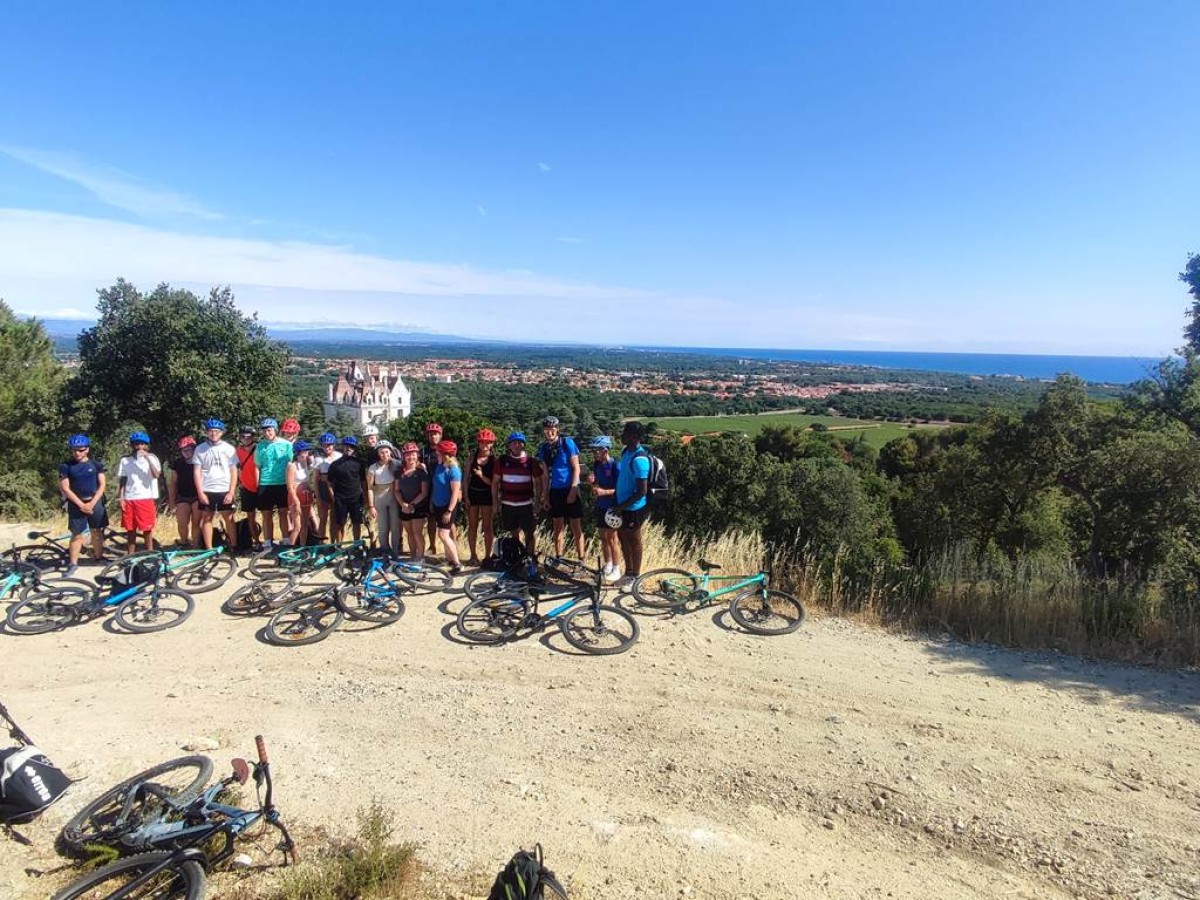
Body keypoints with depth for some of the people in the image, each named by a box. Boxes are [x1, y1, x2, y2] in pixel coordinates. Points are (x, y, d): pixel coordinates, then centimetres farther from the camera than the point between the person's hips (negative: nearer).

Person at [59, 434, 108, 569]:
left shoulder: (96, 464, 1)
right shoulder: (66, 466, -2)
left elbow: (102, 485, -1)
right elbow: (65, 488, -6)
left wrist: (92, 503, -11)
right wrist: (81, 504, -12)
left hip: (95, 503, 1)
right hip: (76, 504, -1)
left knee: (97, 532, 8)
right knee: (77, 534, 0)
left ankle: (99, 558, 19)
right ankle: (73, 563, 7)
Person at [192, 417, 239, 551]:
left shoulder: (229, 448, 2)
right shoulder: (200, 449, 3)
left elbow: (234, 472, 1)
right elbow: (197, 472, 1)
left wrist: (231, 492, -6)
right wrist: (200, 492, -7)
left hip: (224, 490, -1)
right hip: (207, 491, 1)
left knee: (229, 519, 1)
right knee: (206, 519, 6)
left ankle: (234, 547, 7)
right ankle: (208, 549, 12)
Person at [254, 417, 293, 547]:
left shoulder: (286, 445, 0)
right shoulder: (260, 446, 4)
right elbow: (257, 467, 7)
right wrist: (258, 485, 1)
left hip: (282, 484, -1)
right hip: (265, 485, 1)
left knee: (283, 513, 4)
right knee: (267, 515, 5)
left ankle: (286, 542, 11)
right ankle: (267, 544, 11)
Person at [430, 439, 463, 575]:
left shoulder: (453, 470, -20)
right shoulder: (439, 466, 4)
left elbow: (456, 492, -21)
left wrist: (449, 511, -24)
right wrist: (431, 502, 17)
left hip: (447, 507, -8)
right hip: (437, 505, 8)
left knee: (443, 534, -12)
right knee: (446, 534, 15)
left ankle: (457, 564, -5)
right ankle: (449, 558, 27)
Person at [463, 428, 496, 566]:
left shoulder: (494, 460, -7)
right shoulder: (473, 456, 1)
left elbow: (494, 482, -10)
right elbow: (467, 477, 2)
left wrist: (482, 476, -27)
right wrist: (465, 495, -3)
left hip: (487, 495, -2)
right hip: (472, 493, 2)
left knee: (487, 527, 3)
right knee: (472, 526, 8)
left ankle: (487, 556, 12)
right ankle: (473, 555, 20)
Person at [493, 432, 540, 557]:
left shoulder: (531, 461, -1)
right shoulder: (502, 460, 3)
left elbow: (538, 482, 4)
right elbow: (495, 481, 7)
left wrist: (538, 500, -1)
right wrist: (495, 500, 4)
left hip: (525, 504, -2)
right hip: (507, 504, 2)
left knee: (530, 532, -2)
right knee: (514, 532, 13)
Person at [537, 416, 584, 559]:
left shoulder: (567, 442, -9)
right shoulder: (543, 448, 4)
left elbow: (576, 468, -10)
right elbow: (545, 474, 9)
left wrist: (573, 491, -16)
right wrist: (545, 496, 6)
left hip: (570, 489, -4)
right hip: (555, 491, 4)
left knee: (576, 528, -1)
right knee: (558, 527, 10)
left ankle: (581, 559, 5)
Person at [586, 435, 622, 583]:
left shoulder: (615, 466, -17)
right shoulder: (596, 465, 5)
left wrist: (604, 491, -29)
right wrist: (591, 482, -9)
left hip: (612, 507, -7)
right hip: (600, 506, 7)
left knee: (612, 538, 0)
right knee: (603, 537, 13)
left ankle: (616, 569, 10)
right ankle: (608, 565, 25)